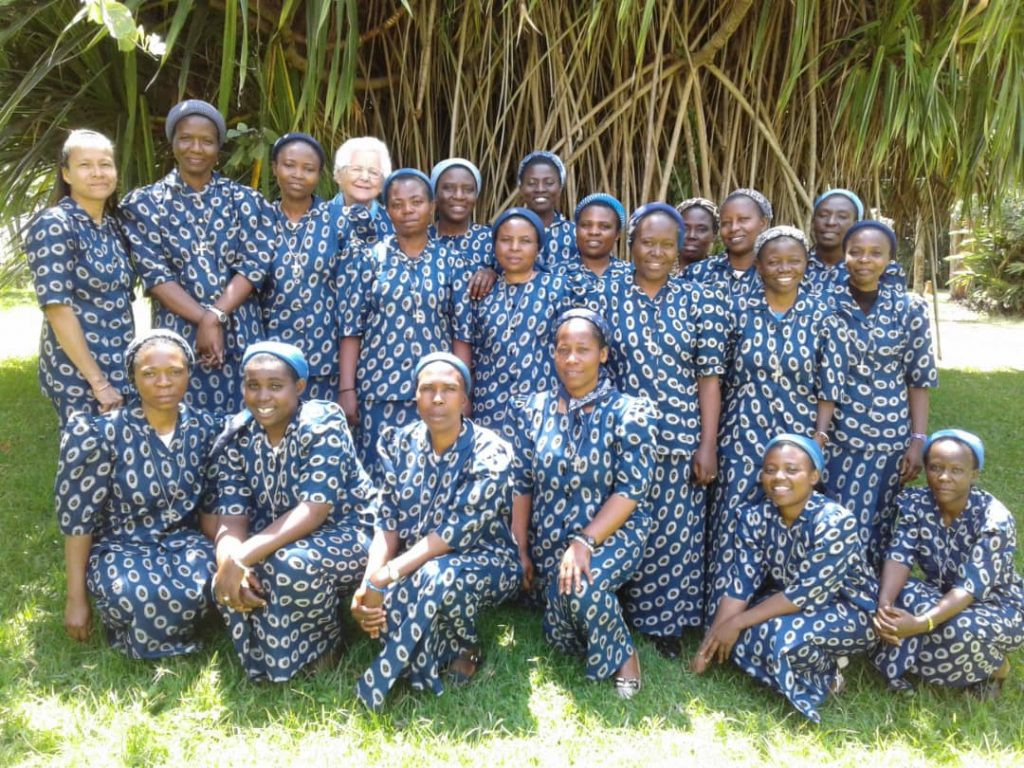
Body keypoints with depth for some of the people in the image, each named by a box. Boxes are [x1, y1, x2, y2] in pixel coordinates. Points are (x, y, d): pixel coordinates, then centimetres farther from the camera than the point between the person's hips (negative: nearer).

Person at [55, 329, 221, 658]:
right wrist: (76, 597, -8)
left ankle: (159, 627, 4)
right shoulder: (101, 433, -16)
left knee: (201, 584, -31)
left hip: (182, 541, 3)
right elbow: (77, 516, -11)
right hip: (118, 547, -3)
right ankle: (138, 636, 2)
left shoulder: (205, 428, -4)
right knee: (152, 597, -35)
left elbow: (210, 505, 6)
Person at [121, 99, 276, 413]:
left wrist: (214, 317, -15)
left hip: (240, 338, 1)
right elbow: (154, 273, -5)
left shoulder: (245, 200, 7)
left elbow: (255, 264, -3)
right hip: (177, 337, -1)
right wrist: (203, 320, -16)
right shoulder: (144, 203, 5)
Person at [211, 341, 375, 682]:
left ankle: (324, 647, -4)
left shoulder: (324, 424, -19)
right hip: (277, 546, 5)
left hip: (346, 537, -4)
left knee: (292, 564, -34)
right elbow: (231, 517, -11)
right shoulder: (236, 436, -4)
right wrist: (231, 561, -34)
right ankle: (264, 657, 3)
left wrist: (243, 557, -38)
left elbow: (313, 511, -29)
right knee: (228, 580, -24)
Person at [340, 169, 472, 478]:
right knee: (378, 475, 3)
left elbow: (462, 332, 4)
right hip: (380, 388, 0)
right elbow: (351, 327, 2)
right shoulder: (370, 258, 3)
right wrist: (347, 389, -4)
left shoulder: (450, 263, 5)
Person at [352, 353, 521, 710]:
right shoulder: (400, 444, -3)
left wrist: (389, 573, -31)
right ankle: (439, 654, 3)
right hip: (418, 565, 4)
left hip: (486, 560, -4)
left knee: (438, 577, -37)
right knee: (375, 599, -28)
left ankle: (466, 650, -4)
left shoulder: (489, 451, -18)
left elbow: (458, 531, -25)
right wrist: (369, 582, -24)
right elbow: (388, 521, -7)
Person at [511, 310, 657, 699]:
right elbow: (520, 485, 3)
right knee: (560, 635, -5)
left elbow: (630, 492, -15)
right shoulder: (533, 409, 1)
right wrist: (521, 553, 0)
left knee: (579, 587, -33)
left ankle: (622, 654, -5)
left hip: (612, 533, -4)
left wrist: (584, 542, -25)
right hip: (549, 538, 4)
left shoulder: (630, 414, -9)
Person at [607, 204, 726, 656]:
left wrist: (707, 445, -6)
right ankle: (614, 615, 27)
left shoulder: (699, 302, 1)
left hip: (679, 437, 0)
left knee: (675, 530, 5)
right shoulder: (606, 294, 3)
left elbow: (709, 377, -1)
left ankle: (666, 620, 23)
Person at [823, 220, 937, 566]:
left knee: (877, 528, 8)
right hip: (833, 434, -1)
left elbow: (919, 381, 3)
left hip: (888, 438, 1)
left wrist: (918, 440, -2)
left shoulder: (909, 309, 0)